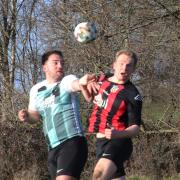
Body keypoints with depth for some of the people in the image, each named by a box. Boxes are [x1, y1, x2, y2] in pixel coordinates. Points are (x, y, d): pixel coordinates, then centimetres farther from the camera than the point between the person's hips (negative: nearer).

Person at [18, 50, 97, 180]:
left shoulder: (68, 80, -3)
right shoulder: (36, 90, 13)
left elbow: (76, 84, -28)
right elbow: (35, 115, 26)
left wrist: (82, 83, -52)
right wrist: (26, 116, 3)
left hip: (72, 142, -7)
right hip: (52, 148, 7)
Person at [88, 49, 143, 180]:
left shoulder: (133, 95, -13)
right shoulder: (102, 79, 6)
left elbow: (135, 127, -14)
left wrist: (118, 134, -33)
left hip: (118, 141, -8)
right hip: (100, 141, 8)